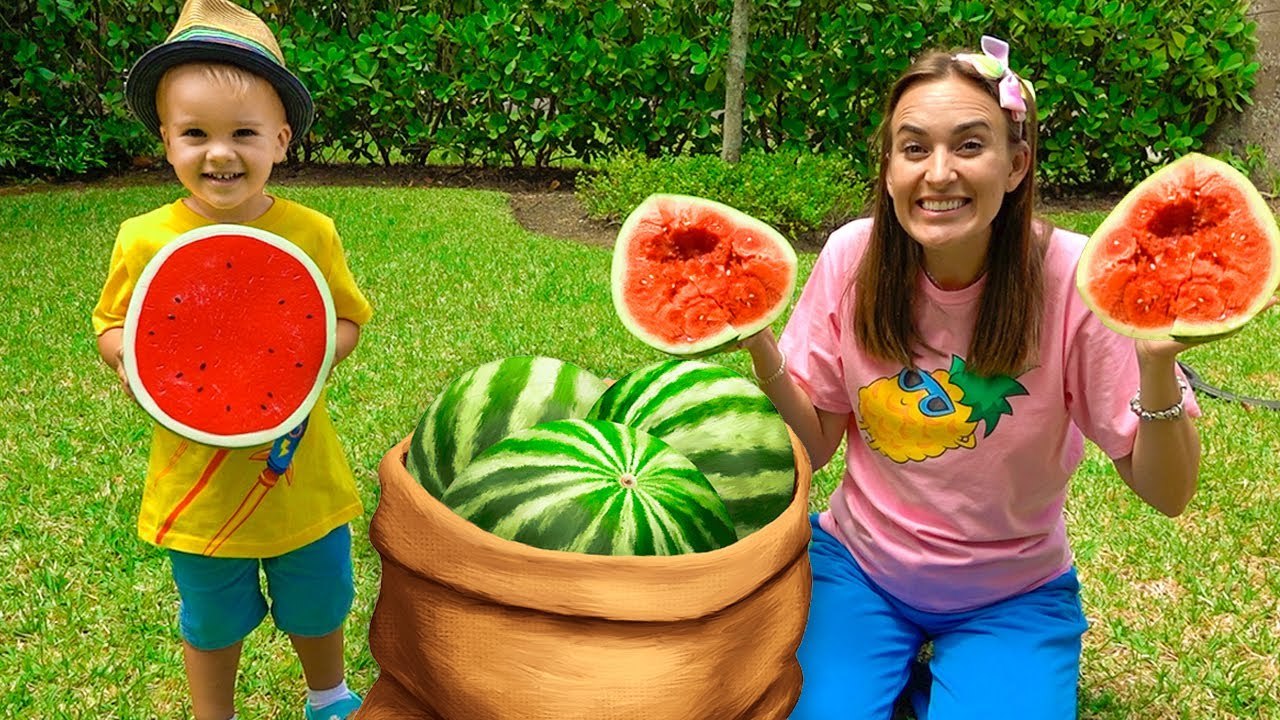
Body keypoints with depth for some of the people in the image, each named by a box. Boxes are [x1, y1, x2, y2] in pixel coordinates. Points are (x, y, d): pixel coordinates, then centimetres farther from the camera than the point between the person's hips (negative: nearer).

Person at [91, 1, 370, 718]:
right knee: (211, 625, 21)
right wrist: (128, 356, -20)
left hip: (302, 475, 1)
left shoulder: (311, 234, -12)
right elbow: (111, 327, 2)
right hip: (198, 485, 0)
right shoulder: (144, 241, -12)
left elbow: (348, 320, 1)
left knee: (318, 609, 22)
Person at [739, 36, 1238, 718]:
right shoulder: (853, 257, -15)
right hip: (859, 566, 1)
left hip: (1012, 597, -1)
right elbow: (815, 445, -6)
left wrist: (1157, 364, -35)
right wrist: (760, 347, -23)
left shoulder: (1073, 277, -21)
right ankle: (899, 663, 17)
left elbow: (1165, 494, -17)